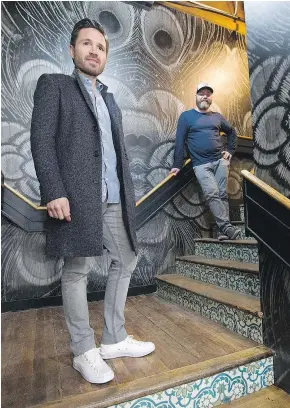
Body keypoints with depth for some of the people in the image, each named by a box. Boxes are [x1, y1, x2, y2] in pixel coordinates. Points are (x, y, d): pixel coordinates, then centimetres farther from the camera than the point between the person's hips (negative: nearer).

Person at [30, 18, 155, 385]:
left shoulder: (109, 99, 26)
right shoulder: (53, 85, 8)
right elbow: (41, 140, -5)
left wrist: (129, 195, 13)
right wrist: (54, 192, -17)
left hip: (114, 200, 7)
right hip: (76, 196, -7)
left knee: (125, 262, 10)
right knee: (77, 271, 1)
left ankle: (114, 340, 27)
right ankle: (84, 352, 20)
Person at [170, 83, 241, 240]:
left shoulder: (217, 117, 16)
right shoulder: (186, 116, 5)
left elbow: (232, 132, 29)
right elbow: (180, 142, -1)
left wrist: (230, 150, 15)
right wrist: (177, 165, -8)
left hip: (220, 161, 4)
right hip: (201, 164, -3)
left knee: (222, 194, -2)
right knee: (212, 194, -18)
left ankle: (223, 231, 1)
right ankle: (227, 227, -18)